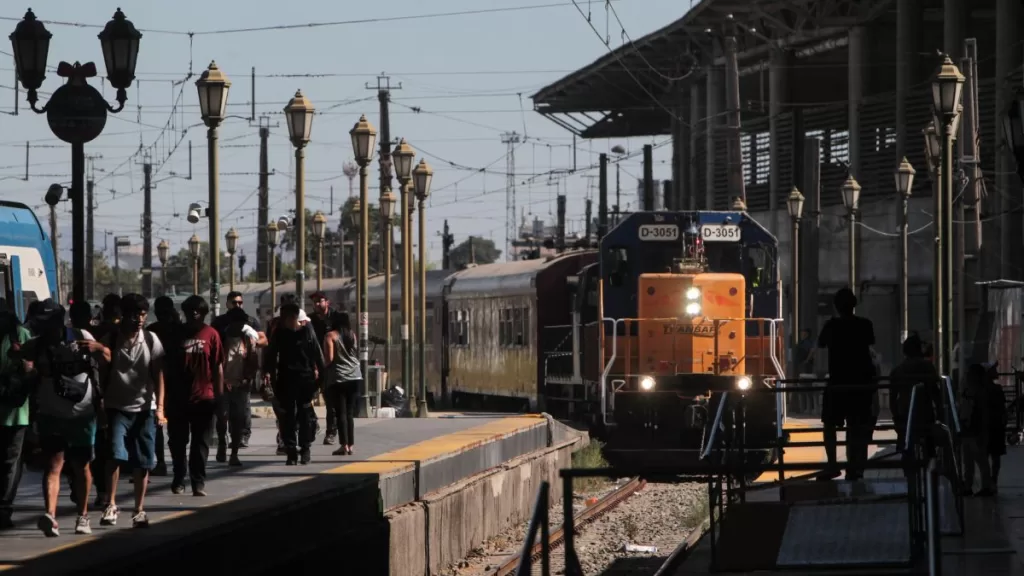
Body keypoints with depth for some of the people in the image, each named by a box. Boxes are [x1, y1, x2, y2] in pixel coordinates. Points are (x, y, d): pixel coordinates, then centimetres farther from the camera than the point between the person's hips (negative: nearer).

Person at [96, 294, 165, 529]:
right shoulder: (112, 340, -1)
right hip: (117, 407, -1)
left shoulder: (151, 340, 1)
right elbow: (104, 375, 3)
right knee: (115, 454, -16)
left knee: (143, 462, 4)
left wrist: (159, 407, -6)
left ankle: (139, 510, 12)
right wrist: (100, 405, -1)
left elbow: (158, 375, 1)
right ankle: (111, 505, -10)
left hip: (144, 408, 1)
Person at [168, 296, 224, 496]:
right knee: (177, 442, 9)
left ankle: (198, 482, 6)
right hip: (178, 397, 2)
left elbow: (218, 366, 1)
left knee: (201, 443, 2)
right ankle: (178, 479, 22)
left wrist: (219, 395, -2)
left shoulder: (211, 334, 0)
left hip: (204, 397, -2)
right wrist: (165, 394, 4)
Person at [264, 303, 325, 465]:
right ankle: (291, 451, 2)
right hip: (285, 379, 1)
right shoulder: (279, 334, 5)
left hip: (305, 379, -1)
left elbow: (317, 354, 6)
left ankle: (305, 449, 12)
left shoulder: (306, 332, 2)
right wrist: (267, 371, -14)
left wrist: (322, 373, 1)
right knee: (287, 416, -1)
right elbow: (271, 354, 1)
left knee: (305, 415, 1)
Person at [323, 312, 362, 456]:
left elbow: (329, 358, -12)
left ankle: (344, 445, -9)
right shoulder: (352, 335, 9)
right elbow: (356, 354, 14)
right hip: (355, 377, 4)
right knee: (350, 412, 9)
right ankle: (351, 445, 8)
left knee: (341, 412, -3)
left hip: (338, 378, -4)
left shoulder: (330, 336, -5)